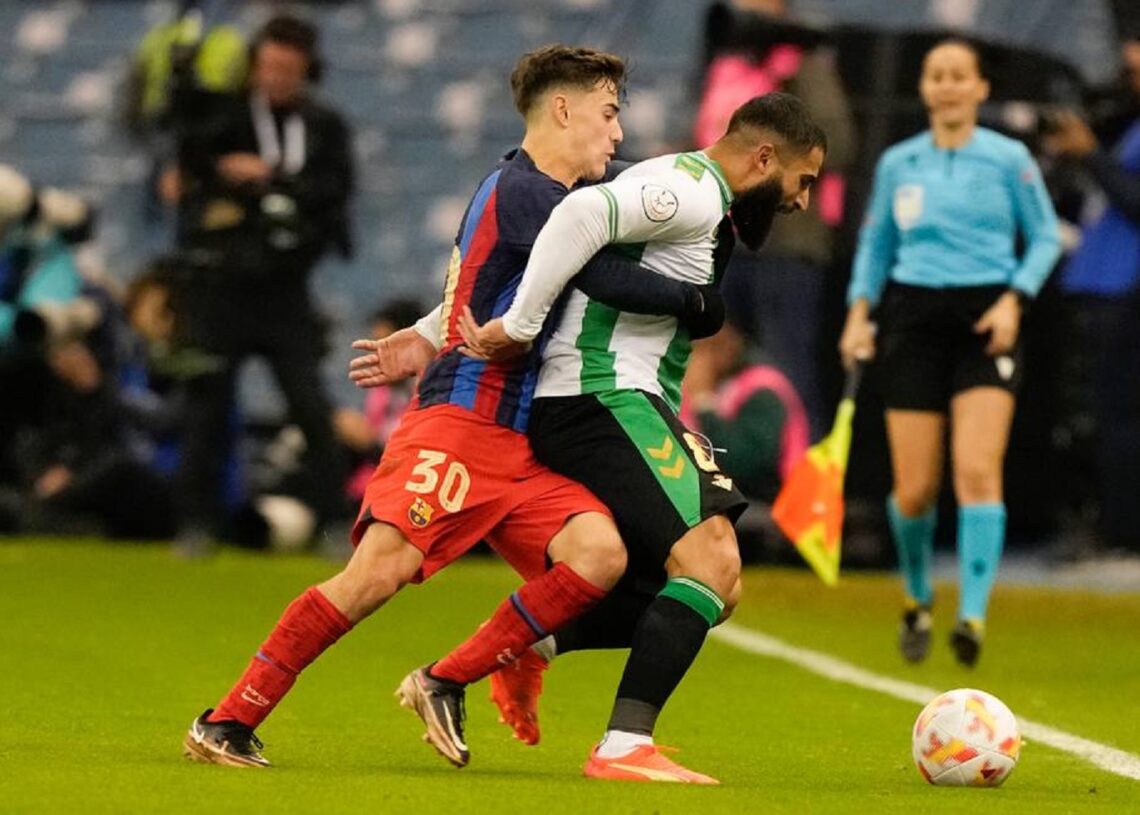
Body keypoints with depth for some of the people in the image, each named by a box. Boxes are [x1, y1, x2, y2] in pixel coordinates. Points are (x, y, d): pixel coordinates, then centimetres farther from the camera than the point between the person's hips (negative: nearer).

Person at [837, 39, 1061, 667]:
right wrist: (859, 312, 5)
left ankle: (973, 615, -18)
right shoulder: (897, 163, 8)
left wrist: (1014, 298, -8)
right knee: (915, 491, -1)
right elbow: (876, 242, 18)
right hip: (913, 320, 2)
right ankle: (918, 601, 25)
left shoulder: (1010, 160, 1)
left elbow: (1045, 236, 6)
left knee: (978, 472, -18)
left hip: (986, 323, -2)